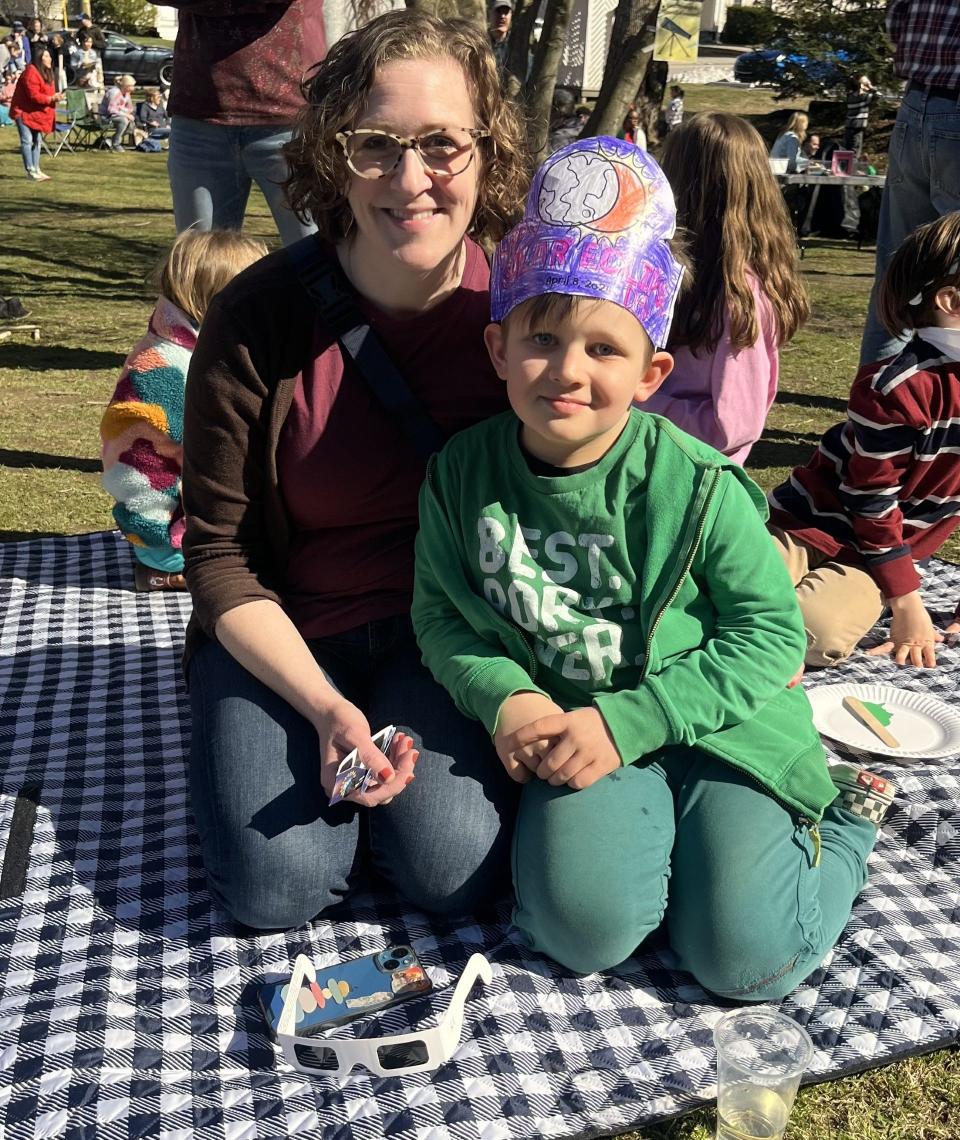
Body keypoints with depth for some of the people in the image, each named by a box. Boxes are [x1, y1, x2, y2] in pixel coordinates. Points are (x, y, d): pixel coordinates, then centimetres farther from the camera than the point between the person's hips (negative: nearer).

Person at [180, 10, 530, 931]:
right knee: (281, 884, -15)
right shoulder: (258, 317, -15)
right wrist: (325, 708, -20)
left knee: (454, 870, -17)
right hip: (286, 630, 0)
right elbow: (218, 553, -9)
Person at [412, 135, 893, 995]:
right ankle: (645, 824, 12)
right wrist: (507, 697, -17)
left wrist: (626, 723, -19)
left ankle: (841, 820, 20)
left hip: (716, 723, -1)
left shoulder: (695, 486, -16)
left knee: (743, 956, -9)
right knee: (585, 928, -21)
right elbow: (440, 614, 3)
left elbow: (770, 631, -11)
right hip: (574, 725, 2)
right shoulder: (462, 473, -6)